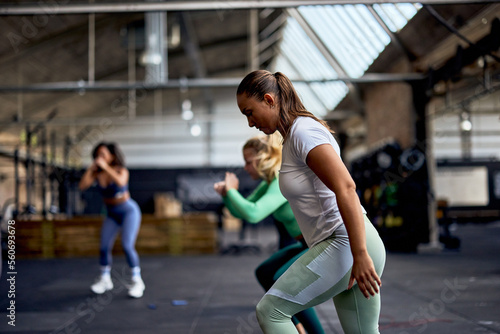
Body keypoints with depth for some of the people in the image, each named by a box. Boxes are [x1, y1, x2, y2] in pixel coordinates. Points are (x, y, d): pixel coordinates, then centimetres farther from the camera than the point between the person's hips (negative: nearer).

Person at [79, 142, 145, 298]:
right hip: (111, 214, 5)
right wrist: (91, 167, -20)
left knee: (127, 246, -20)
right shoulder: (97, 173, -6)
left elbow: (121, 182, -40)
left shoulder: (121, 170, -18)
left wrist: (105, 166, -36)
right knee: (104, 247, -2)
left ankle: (137, 281, -7)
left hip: (129, 211, -5)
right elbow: (82, 185, -17)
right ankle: (105, 279, 20)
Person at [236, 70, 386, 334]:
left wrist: (360, 256, -27)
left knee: (270, 310, -8)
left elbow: (345, 188, -23)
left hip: (343, 243, -10)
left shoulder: (303, 131, -11)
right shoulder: (291, 136, 19)